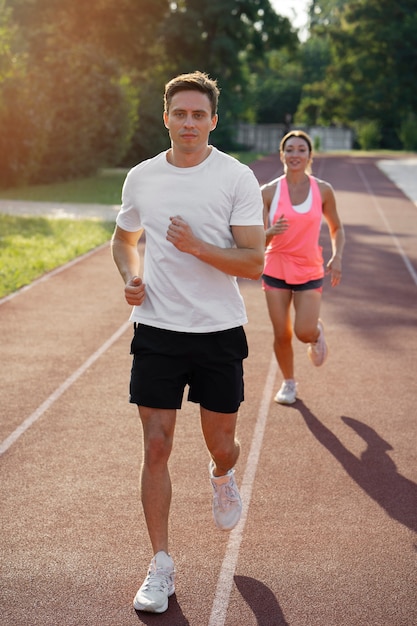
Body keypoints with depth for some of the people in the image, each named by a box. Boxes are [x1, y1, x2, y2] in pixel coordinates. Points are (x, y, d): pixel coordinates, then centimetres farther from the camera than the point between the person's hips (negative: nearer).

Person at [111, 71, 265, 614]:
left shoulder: (237, 178, -6)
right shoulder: (141, 178, 4)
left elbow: (254, 262, -10)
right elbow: (124, 238, 21)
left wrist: (197, 246, -24)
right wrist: (131, 276, 0)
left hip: (220, 331, -1)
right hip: (157, 330, 2)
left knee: (221, 444, 9)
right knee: (156, 448, -1)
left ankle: (222, 477, 48)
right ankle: (161, 565, 12)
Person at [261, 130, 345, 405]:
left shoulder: (323, 190, -4)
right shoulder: (269, 192, -6)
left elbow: (336, 228, 10)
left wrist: (337, 257, -7)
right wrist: (271, 232, -30)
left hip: (310, 271, 0)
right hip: (276, 270, 0)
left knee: (304, 332, -13)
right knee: (282, 335, 3)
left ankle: (317, 332, 25)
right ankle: (289, 383, 28)